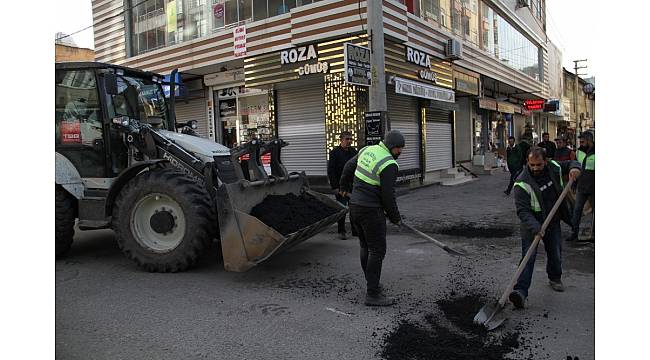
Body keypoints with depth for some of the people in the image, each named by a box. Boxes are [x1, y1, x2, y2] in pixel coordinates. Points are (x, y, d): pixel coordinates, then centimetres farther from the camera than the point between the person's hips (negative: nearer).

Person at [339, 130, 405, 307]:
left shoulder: (368, 150, 7)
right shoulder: (389, 164, -17)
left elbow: (349, 167, 21)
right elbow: (388, 196, -16)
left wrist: (345, 186, 37)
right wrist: (395, 217, -1)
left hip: (355, 205, 9)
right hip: (371, 211, -9)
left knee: (365, 247, 18)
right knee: (377, 250, -2)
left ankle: (372, 283, 31)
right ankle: (372, 295, 1)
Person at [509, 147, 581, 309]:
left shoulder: (554, 168, -7)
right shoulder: (523, 183, -23)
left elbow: (570, 163, 13)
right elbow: (522, 210, -27)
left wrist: (574, 168, -13)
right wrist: (535, 227, -41)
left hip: (553, 222, 5)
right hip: (532, 224, -5)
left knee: (555, 253, 17)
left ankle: (555, 278, 45)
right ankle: (521, 291, -21)